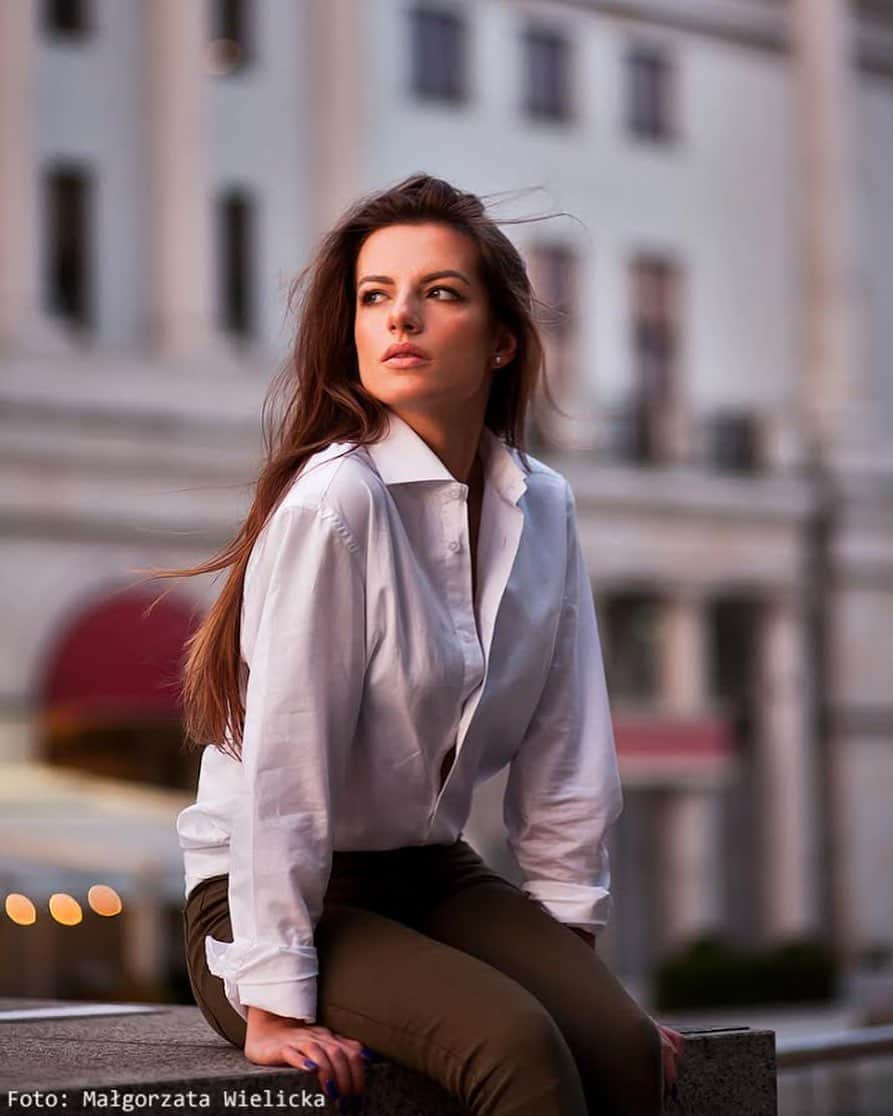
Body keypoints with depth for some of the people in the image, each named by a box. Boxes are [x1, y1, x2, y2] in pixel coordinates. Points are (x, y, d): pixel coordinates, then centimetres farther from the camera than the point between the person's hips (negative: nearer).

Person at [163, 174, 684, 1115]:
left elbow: (564, 754, 6)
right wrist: (275, 1005, -21)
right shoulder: (334, 499, -19)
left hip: (433, 878, 6)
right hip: (275, 898, -6)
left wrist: (571, 949, 4)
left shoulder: (542, 508, 2)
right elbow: (284, 763, -20)